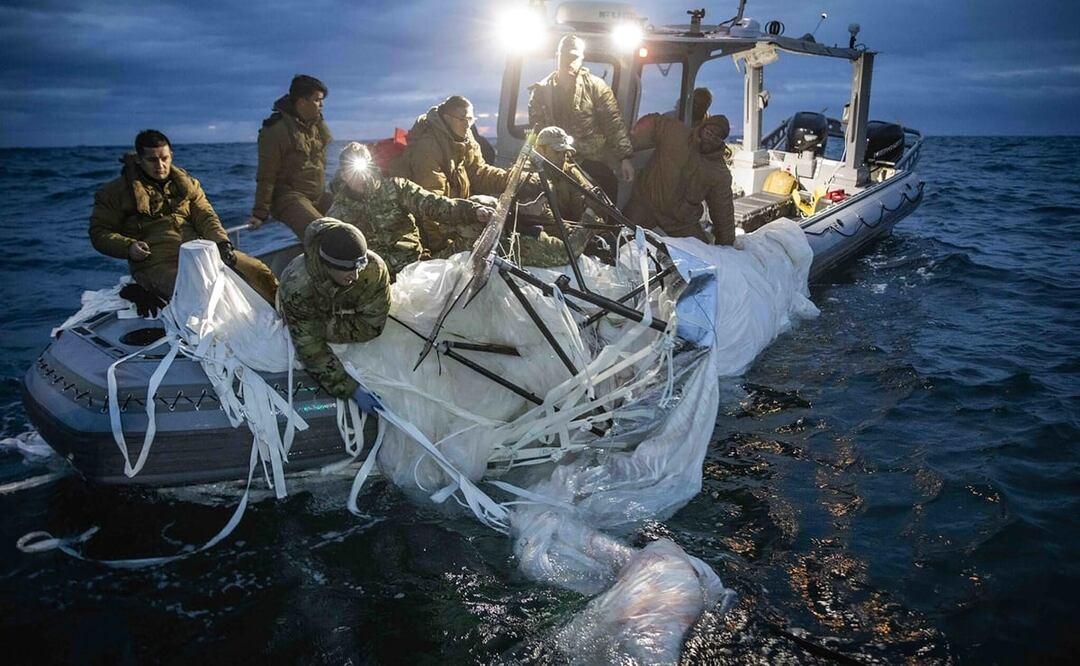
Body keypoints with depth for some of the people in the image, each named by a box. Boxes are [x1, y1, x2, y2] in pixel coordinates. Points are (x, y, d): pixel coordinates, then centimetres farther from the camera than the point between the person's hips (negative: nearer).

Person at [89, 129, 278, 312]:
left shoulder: (187, 184, 19)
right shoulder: (116, 192, 8)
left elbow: (206, 217, 10)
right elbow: (99, 232, 8)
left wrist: (222, 242, -11)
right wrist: (128, 247, -12)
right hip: (157, 262, -4)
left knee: (257, 271, -11)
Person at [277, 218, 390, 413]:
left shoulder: (374, 268, -43)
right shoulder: (297, 287, -46)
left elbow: (371, 326, -32)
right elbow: (311, 350, -41)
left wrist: (325, 328, -36)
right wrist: (352, 390, -47)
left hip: (347, 310, 1)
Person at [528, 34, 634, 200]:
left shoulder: (596, 86, 1)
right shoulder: (541, 90, 6)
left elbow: (613, 123, -2)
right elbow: (536, 129, 7)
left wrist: (624, 157, -8)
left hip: (593, 161, -1)